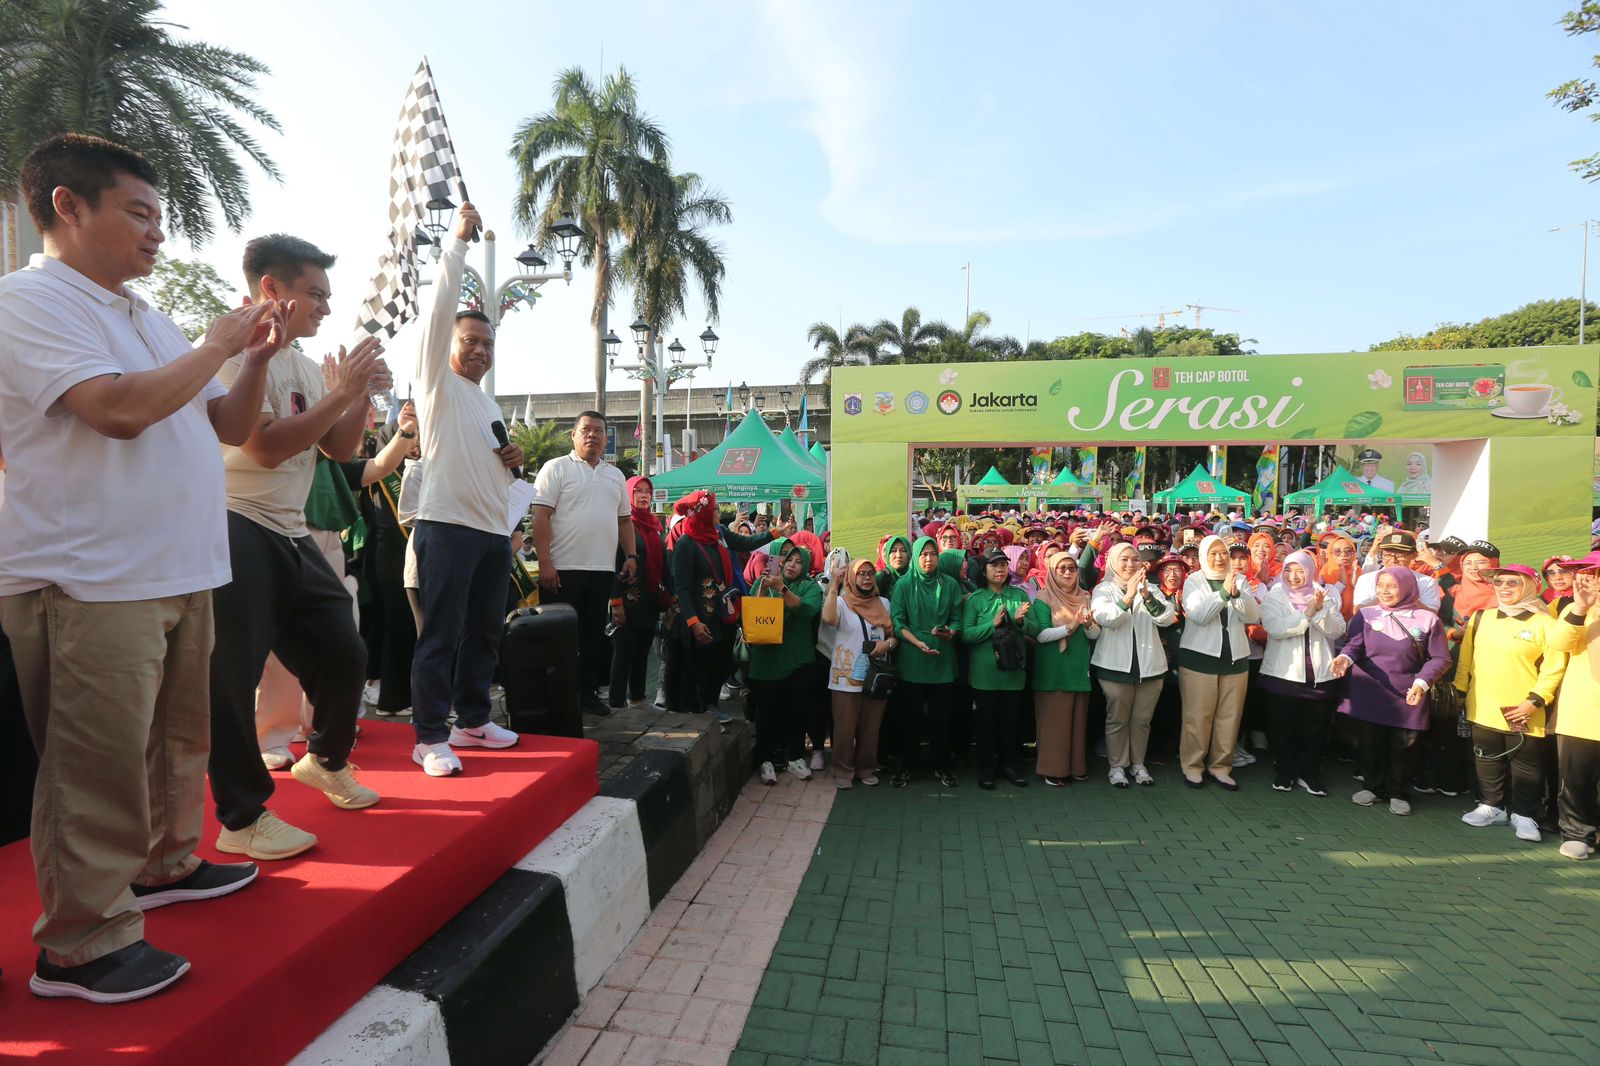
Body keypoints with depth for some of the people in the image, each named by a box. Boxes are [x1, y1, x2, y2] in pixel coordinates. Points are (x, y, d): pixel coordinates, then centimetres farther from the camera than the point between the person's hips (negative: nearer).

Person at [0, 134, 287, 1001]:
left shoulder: (147, 319, 18)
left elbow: (232, 426, 19)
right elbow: (121, 409, -23)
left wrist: (255, 358, 3)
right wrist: (215, 345, -11)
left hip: (178, 570, 8)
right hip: (90, 580, -8)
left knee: (177, 738, 17)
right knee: (98, 766, -2)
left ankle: (163, 863, 33)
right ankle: (80, 941, 10)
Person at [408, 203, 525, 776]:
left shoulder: (491, 404, 24)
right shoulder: (438, 380, 3)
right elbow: (440, 307, -8)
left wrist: (514, 459, 9)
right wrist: (458, 240, -7)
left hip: (495, 530, 8)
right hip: (447, 525, -7)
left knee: (485, 633, 12)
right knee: (441, 635, -6)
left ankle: (472, 720, 25)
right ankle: (430, 737, 2)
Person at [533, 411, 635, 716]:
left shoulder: (615, 475, 17)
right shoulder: (556, 468, -2)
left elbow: (625, 520, 21)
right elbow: (540, 517, -8)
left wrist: (631, 556, 9)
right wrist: (545, 563, -15)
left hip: (603, 570, 6)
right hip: (563, 569, -5)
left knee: (594, 634, 11)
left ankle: (588, 691, 21)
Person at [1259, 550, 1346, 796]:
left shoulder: (1326, 598, 7)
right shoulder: (1273, 597, -2)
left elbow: (1338, 630, -4)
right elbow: (1277, 628, -17)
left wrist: (1320, 611, -20)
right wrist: (1308, 612, -21)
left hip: (1320, 675, 2)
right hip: (1283, 674, -2)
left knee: (1315, 729, 10)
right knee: (1284, 727, 8)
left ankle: (1309, 773, 25)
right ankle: (1283, 772, 22)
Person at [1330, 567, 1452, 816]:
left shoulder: (1427, 619, -3)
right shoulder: (1365, 615, -1)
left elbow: (1439, 659, -1)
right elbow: (1353, 645, -1)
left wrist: (1422, 682, -16)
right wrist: (1345, 657, -24)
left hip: (1407, 696, -1)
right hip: (1369, 693, 1)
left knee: (1402, 746, 8)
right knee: (1370, 743, 10)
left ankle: (1398, 793, 26)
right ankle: (1373, 787, 29)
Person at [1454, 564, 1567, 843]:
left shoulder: (1544, 623, -7)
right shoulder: (1480, 618, 5)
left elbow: (1554, 667, -9)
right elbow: (1466, 659, 10)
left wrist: (1536, 700, -14)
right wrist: (1461, 691, 9)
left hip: (1523, 714, -4)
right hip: (1483, 710, 4)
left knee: (1526, 766, 8)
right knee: (1488, 762, 14)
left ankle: (1524, 815, 22)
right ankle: (1491, 807, 28)